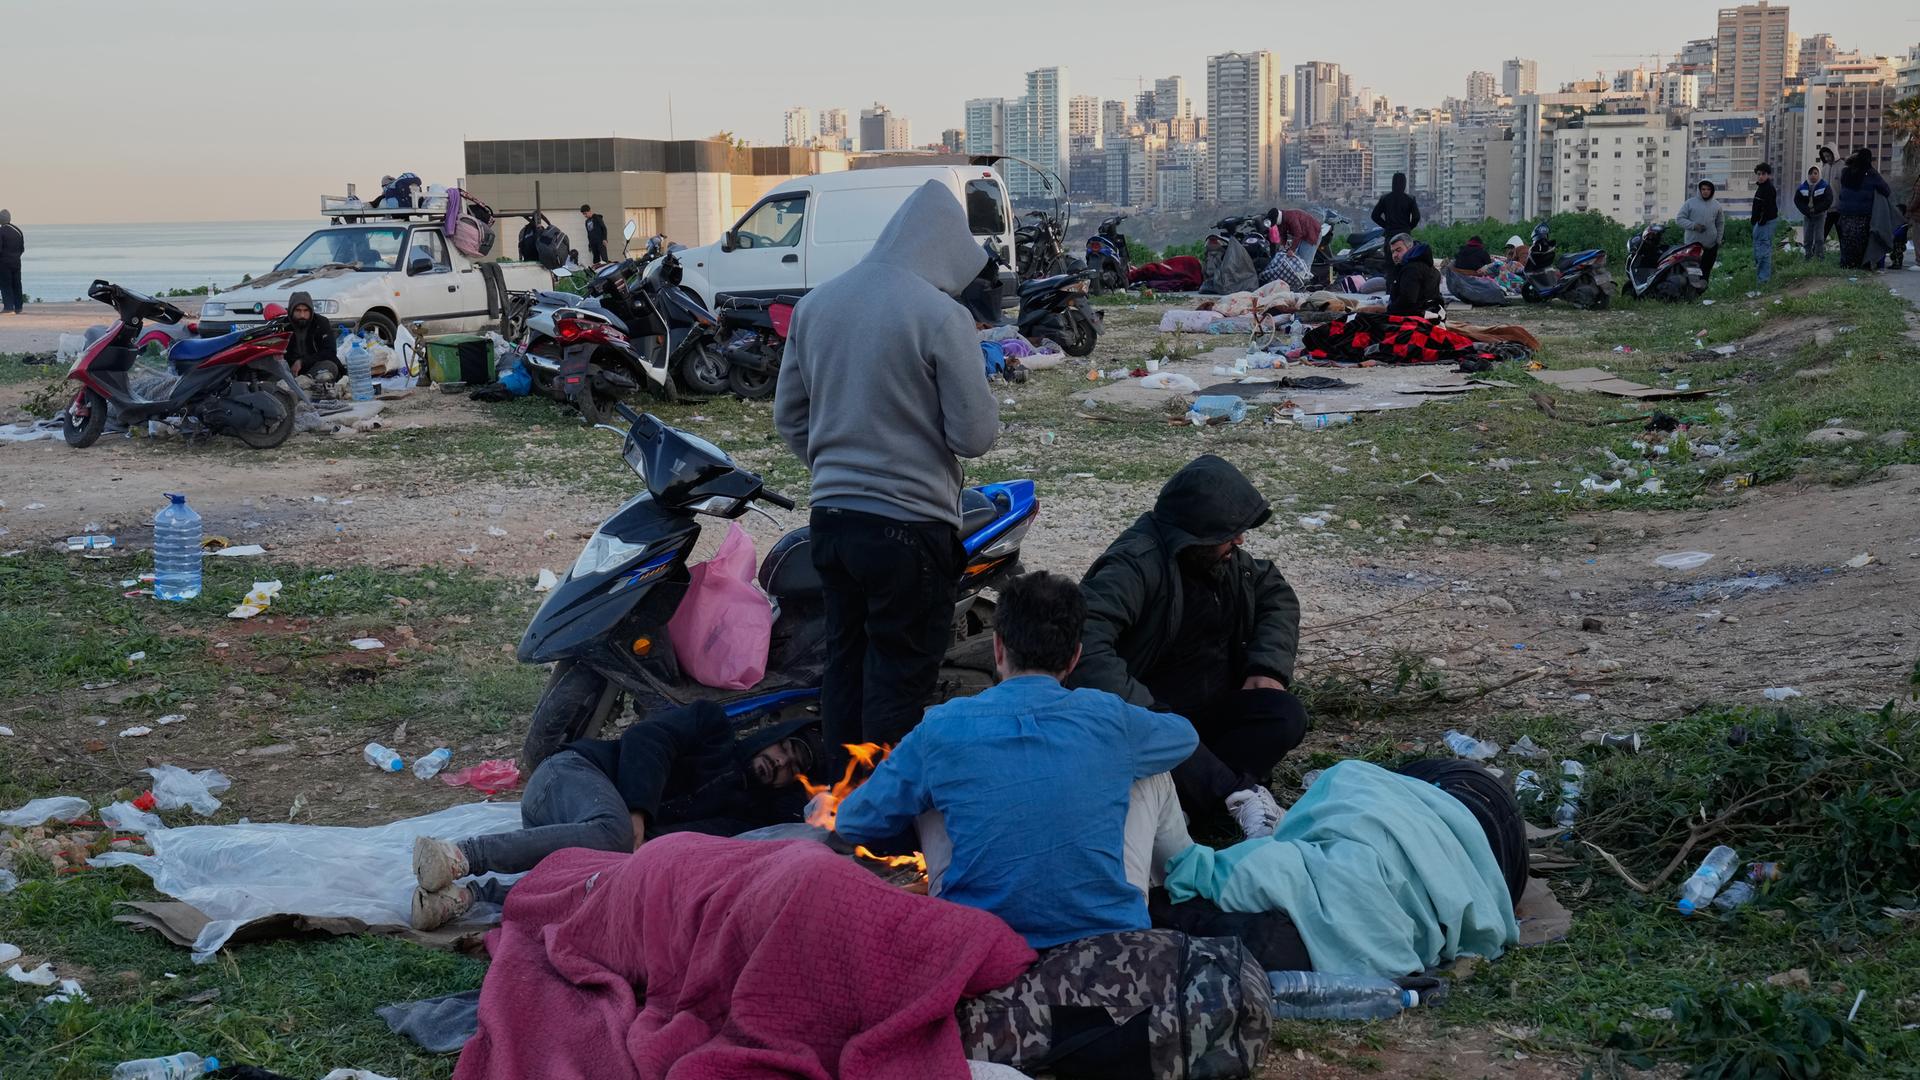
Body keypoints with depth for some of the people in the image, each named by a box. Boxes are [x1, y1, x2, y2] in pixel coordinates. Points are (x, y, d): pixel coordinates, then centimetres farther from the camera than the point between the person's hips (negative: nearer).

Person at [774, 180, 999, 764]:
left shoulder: (815, 304, 5)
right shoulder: (941, 316, -15)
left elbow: (789, 415, 12)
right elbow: (974, 435, -13)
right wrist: (981, 400, 7)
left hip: (830, 515, 6)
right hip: (909, 525, -6)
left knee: (845, 662, 17)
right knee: (899, 678, 1)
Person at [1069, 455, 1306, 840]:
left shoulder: (1228, 559, 3)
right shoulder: (1136, 564, -24)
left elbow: (1277, 594, 18)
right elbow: (1085, 643, -36)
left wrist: (1269, 665, -1)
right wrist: (1144, 710, -43)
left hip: (1208, 710, 7)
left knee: (1286, 715, -18)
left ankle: (1194, 791, -30)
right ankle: (1242, 793, -34)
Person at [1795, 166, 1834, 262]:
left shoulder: (1825, 186, -6)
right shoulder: (1802, 187, 2)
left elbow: (1828, 201, -10)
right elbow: (1797, 200, 1)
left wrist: (1815, 209, -15)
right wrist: (1806, 210, -11)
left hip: (1820, 215, -3)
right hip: (1807, 216, 3)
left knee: (1819, 238, -7)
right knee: (1807, 238, 5)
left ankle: (1819, 257, -4)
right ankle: (1808, 257, 13)